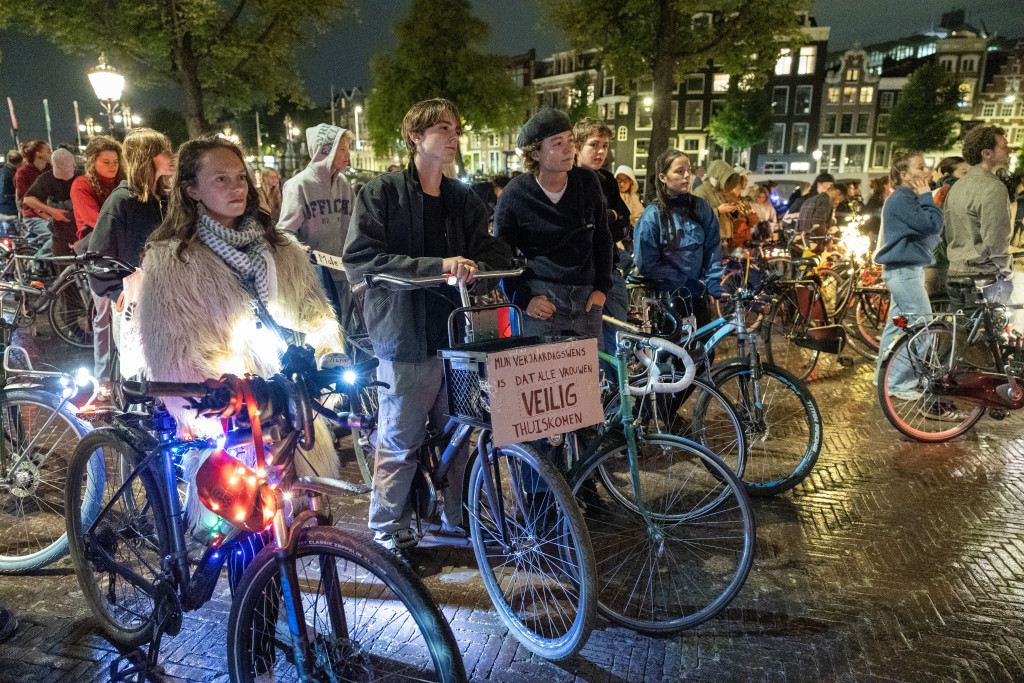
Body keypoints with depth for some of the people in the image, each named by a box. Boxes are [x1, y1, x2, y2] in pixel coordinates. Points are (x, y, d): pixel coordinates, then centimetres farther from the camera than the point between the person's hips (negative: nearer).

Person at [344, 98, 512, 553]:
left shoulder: (464, 200, 16)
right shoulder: (381, 193, -1)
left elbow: (494, 253, 9)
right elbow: (360, 261, -12)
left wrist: (473, 268, -15)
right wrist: (437, 266, -20)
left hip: (458, 334, 5)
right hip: (408, 338, -5)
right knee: (400, 443, 2)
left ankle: (456, 518, 30)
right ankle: (388, 534, 20)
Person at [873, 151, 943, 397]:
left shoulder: (908, 199, 17)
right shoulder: (900, 200, -16)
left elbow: (932, 228, 18)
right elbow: (932, 224, -24)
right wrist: (926, 196, -12)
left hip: (906, 269, 11)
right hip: (904, 270, -11)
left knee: (897, 325, 15)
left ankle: (884, 377, 24)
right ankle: (899, 383, -6)